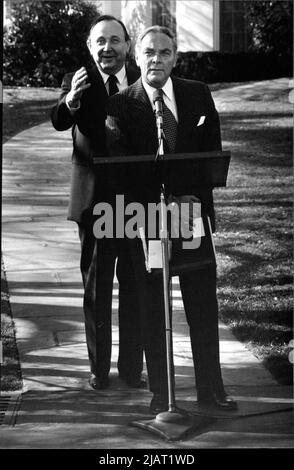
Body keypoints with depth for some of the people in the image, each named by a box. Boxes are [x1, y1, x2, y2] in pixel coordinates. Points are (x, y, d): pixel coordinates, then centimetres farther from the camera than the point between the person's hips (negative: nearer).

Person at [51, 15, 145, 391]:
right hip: (95, 202, -1)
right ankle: (99, 368, 18)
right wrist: (70, 100, -43)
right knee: (96, 289, 8)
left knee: (135, 287, 8)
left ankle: (132, 367, 19)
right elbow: (59, 121, -22)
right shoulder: (78, 82, -2)